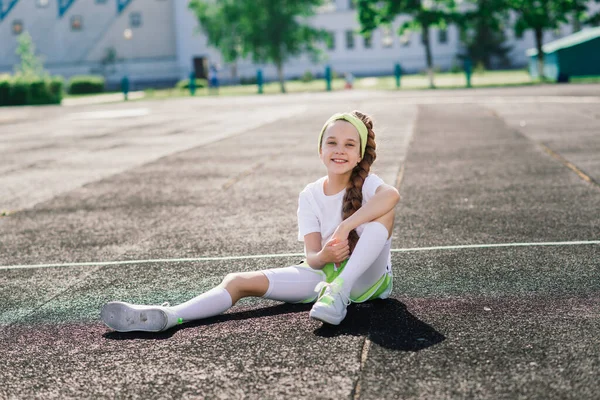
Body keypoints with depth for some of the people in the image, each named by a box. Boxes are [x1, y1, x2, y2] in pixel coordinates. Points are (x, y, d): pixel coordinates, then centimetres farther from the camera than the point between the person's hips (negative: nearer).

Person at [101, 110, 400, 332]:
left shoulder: (366, 184, -10)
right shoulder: (310, 196, 1)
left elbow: (392, 194, -37)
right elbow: (312, 257, -9)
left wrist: (344, 228, -39)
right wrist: (324, 255, -34)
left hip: (367, 277, -3)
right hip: (324, 273, 4)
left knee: (383, 210, -30)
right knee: (240, 281, -14)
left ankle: (338, 293, -39)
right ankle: (167, 317, -32)